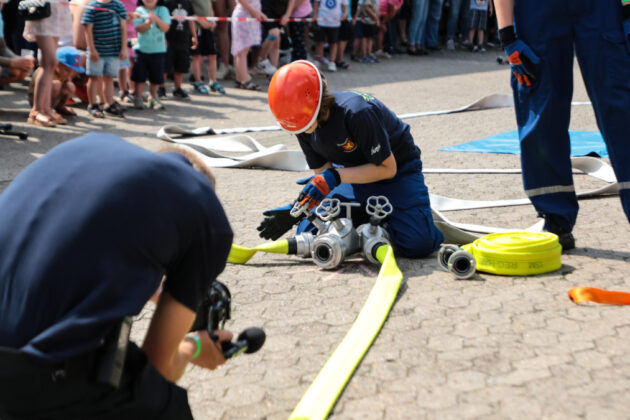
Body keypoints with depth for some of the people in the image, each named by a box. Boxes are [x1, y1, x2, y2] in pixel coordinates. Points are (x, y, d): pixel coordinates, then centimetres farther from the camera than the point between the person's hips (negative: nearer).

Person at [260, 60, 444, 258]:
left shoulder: (356, 111, -35)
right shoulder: (303, 124, -14)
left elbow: (388, 168, -26)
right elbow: (323, 174, -5)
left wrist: (336, 176, -33)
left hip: (398, 170, -6)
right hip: (355, 174, 6)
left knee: (418, 245, -26)